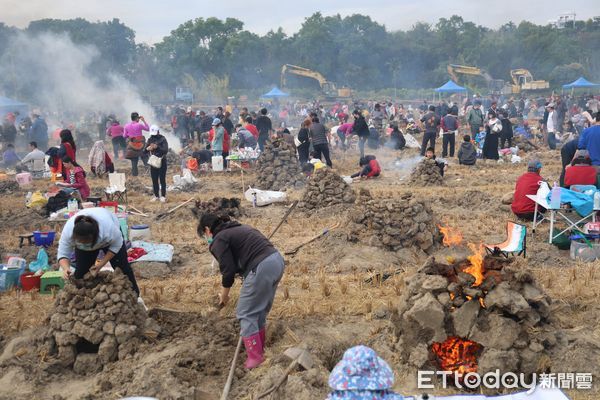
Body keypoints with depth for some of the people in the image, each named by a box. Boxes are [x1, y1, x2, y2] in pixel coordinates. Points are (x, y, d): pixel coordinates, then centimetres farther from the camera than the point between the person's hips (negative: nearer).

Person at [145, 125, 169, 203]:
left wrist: (157, 147, -30)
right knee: (154, 180, 8)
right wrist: (147, 149, -20)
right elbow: (144, 151, 3)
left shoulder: (162, 139, -6)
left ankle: (163, 196, 6)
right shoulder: (150, 139, 6)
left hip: (162, 161, -4)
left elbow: (166, 150, -18)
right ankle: (156, 195, 17)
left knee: (162, 179, 0)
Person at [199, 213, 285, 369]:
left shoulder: (218, 240, 1)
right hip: (276, 260, 9)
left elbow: (228, 270, -5)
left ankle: (255, 356, 7)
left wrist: (224, 295, 11)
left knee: (245, 313, 5)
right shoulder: (238, 228, 27)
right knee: (260, 310, 22)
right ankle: (260, 348, 33)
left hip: (261, 268, -9)